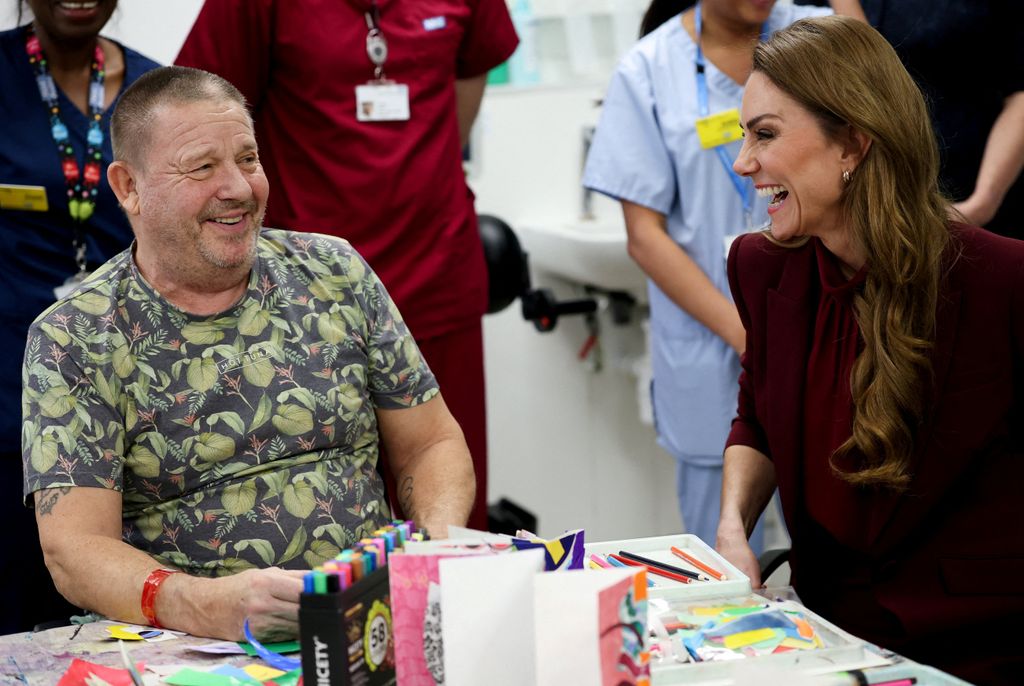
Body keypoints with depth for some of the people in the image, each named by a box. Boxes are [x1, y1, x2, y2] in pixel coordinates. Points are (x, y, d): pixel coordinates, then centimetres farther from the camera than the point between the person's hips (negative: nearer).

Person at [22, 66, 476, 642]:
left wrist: (442, 546, -8)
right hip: (198, 648, -1)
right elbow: (75, 548, -11)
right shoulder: (73, 340, -1)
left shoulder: (336, 274, 10)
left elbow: (432, 444, 14)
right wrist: (205, 605, -30)